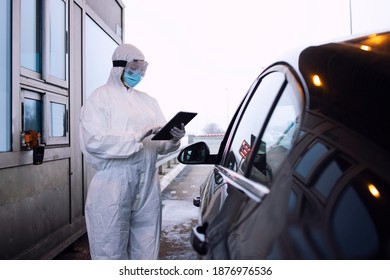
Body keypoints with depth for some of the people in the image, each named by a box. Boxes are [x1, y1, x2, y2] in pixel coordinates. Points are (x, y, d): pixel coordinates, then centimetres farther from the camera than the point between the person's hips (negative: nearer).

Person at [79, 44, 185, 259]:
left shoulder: (148, 101, 18)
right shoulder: (100, 98, 1)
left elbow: (161, 145, 10)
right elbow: (93, 140, -15)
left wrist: (173, 139, -12)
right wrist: (137, 136, -22)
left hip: (148, 188, 6)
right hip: (112, 188, -5)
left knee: (146, 252, 14)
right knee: (112, 253, 6)